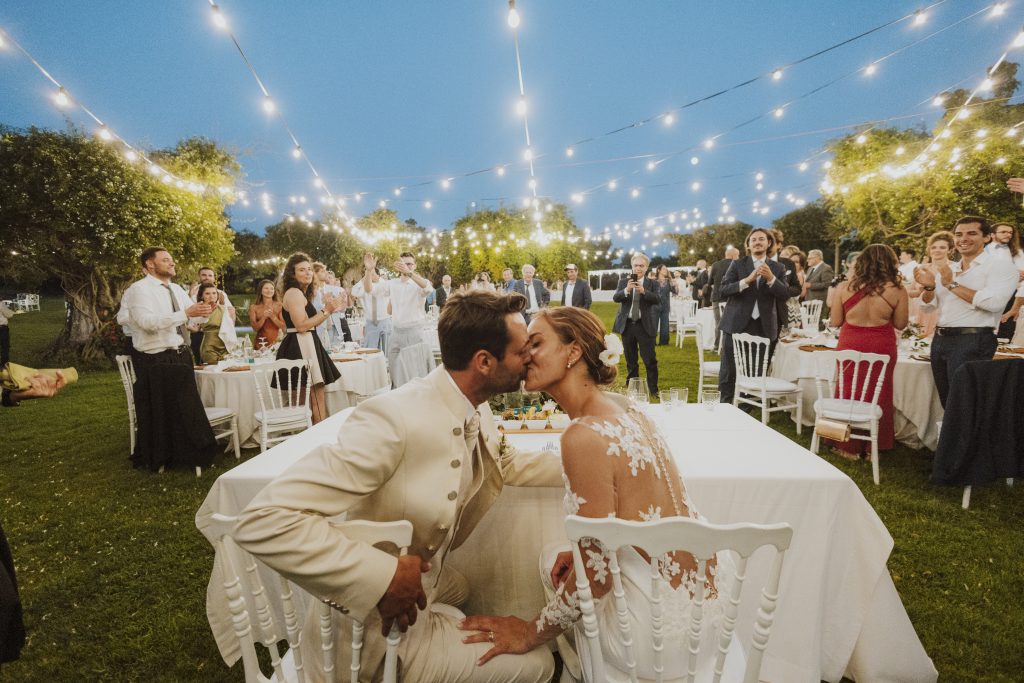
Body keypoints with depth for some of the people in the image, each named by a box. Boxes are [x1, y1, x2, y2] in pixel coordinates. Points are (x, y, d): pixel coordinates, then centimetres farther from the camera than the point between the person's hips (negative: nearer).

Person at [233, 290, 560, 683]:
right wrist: (381, 576, -36)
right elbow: (263, 521, -34)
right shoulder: (397, 419, -34)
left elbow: (505, 466, 12)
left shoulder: (474, 411, -8)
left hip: (429, 581, 8)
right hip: (377, 632, -7)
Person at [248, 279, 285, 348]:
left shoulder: (279, 305, 2)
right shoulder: (254, 307, 4)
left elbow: (284, 327, -3)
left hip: (276, 342, 0)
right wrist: (264, 317, -14)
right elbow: (255, 328, -1)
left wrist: (272, 316, -15)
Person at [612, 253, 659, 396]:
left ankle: (653, 389, 7)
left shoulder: (651, 283, 1)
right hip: (627, 325, 2)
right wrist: (626, 290, -29)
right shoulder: (624, 281, 5)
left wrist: (643, 291, -31)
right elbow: (615, 298, -10)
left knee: (650, 360, -3)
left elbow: (657, 299, -15)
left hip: (645, 326, -2)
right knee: (631, 361, 12)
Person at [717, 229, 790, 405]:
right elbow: (724, 290, -7)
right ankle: (724, 404, 10)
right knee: (729, 370, 0)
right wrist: (748, 279, -19)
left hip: (763, 326, 2)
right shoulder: (738, 265, 4)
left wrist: (771, 278, -16)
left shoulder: (777, 268, 9)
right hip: (736, 324, -2)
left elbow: (785, 294, 0)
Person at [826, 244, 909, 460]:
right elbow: (900, 324, 1)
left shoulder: (844, 287, -5)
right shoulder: (896, 290, -8)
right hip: (881, 346, 0)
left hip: (850, 344, 0)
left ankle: (849, 446, 20)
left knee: (849, 393, 12)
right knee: (878, 395, 12)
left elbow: (835, 321, 0)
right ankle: (872, 448, 23)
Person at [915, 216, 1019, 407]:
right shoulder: (947, 269, 15)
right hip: (940, 339, 6)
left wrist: (952, 284, -13)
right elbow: (928, 306, 13)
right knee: (948, 403, 14)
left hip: (973, 342, -6)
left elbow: (993, 303, -20)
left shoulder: (1001, 266, -4)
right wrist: (929, 287, -7)